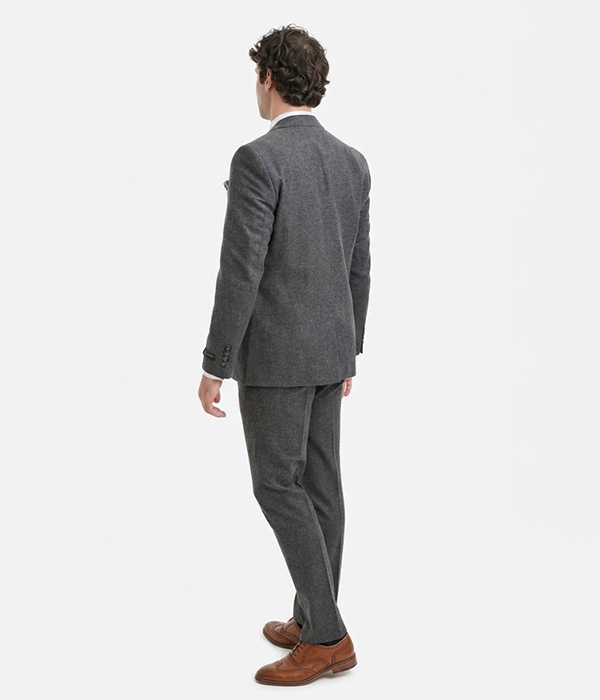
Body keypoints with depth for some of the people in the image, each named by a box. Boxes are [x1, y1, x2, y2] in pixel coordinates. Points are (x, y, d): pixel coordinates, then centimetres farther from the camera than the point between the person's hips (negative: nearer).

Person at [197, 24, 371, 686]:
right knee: (318, 482, 12)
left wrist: (214, 367, -13)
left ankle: (326, 636, 3)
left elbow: (241, 272, -20)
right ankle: (312, 620, 22)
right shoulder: (352, 161, 7)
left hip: (274, 349, -8)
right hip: (328, 347, 8)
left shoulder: (258, 158, -17)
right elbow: (358, 268, 12)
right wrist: (348, 352, 21)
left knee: (278, 487, 0)